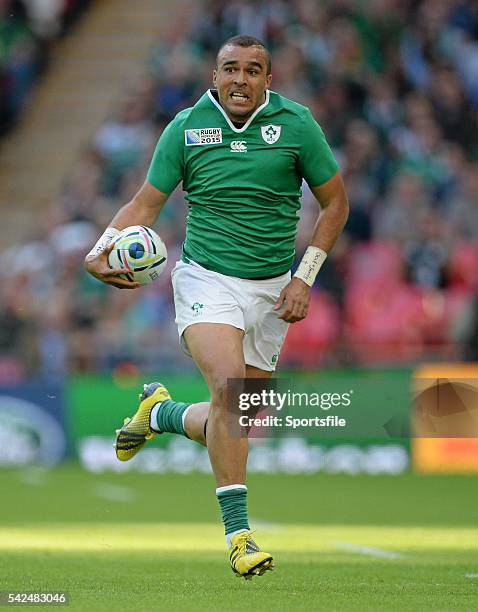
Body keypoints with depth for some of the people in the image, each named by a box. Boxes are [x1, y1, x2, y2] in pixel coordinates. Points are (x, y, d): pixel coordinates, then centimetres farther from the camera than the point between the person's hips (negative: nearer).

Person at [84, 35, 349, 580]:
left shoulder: (295, 123, -2)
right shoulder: (186, 127, -2)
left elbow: (334, 202, 6)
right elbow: (145, 205, 4)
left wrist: (304, 277, -1)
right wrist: (103, 249, -14)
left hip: (272, 289, 2)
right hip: (207, 279, -2)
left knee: (236, 421, 5)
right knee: (229, 384, -27)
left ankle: (160, 414, 39)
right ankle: (238, 533, -23)